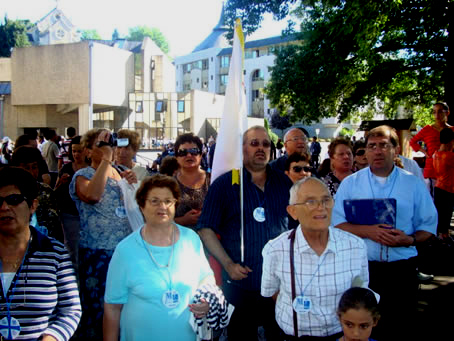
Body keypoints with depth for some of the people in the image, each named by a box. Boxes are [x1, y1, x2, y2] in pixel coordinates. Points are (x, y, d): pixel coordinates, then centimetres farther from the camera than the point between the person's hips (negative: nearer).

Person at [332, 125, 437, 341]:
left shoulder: (414, 184, 5)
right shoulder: (350, 183, 4)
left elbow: (428, 225, 5)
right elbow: (337, 223, -1)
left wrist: (409, 240, -14)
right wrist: (367, 231, -16)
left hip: (401, 268, 1)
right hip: (361, 267, 0)